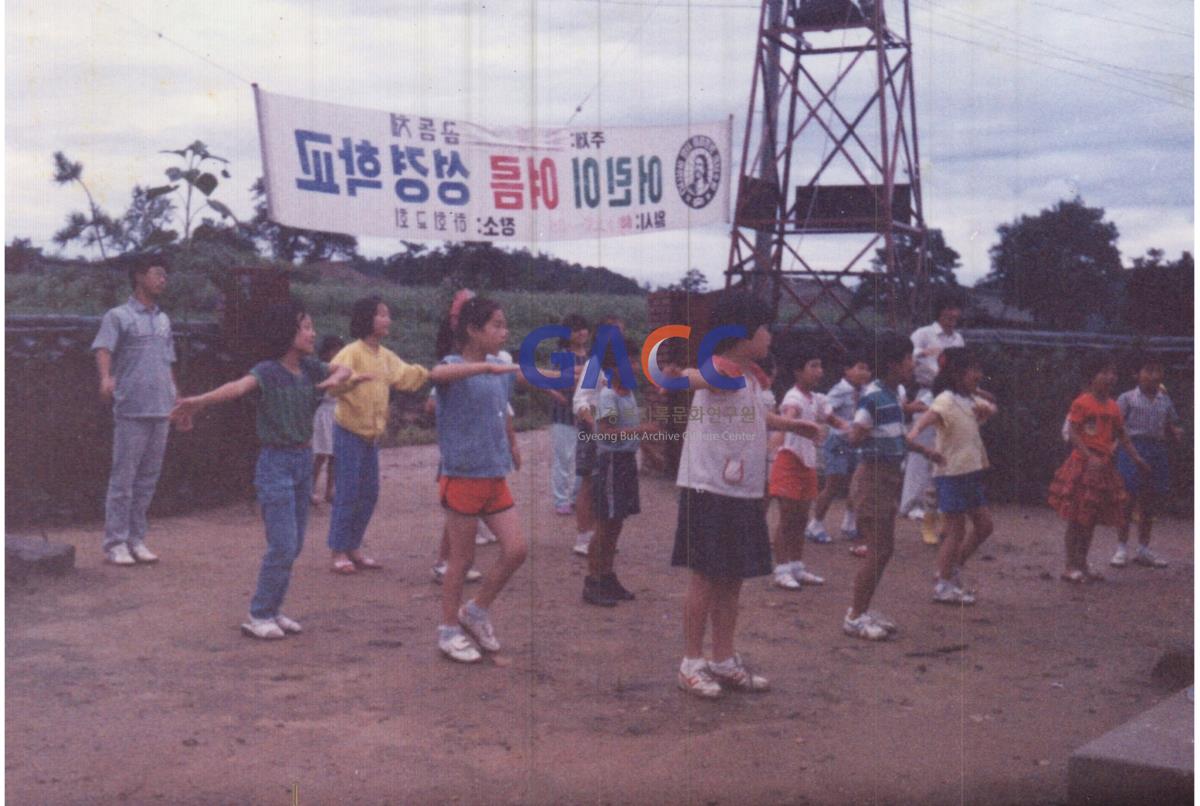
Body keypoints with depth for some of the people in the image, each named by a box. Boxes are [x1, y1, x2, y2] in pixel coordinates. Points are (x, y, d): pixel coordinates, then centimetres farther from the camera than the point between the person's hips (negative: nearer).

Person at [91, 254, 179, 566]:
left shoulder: (164, 320, 19)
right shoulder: (118, 316, -1)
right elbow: (103, 348, -17)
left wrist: (178, 401, 19)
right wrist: (106, 377, -36)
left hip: (162, 411, 6)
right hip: (131, 410, -6)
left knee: (148, 479, 9)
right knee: (123, 478, -3)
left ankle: (136, 539, 17)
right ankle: (115, 543, 2)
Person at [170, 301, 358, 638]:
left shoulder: (309, 368, 3)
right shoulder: (267, 372, -16)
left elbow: (343, 369, 13)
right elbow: (238, 386, -33)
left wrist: (337, 379, -12)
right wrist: (199, 401, -52)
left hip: (304, 461, 7)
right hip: (276, 462, -7)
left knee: (294, 545, 10)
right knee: (283, 545, -8)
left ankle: (272, 610, 22)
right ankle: (258, 616, 4)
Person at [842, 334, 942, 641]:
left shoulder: (894, 395, 11)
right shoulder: (873, 396, -17)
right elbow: (855, 438, -24)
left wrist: (923, 450, 29)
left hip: (890, 476, 9)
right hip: (873, 476, -9)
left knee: (883, 549, 12)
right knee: (878, 550, -8)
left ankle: (861, 611, 21)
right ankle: (854, 618, 0)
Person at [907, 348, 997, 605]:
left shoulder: (970, 399, 10)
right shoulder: (946, 400, -17)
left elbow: (990, 408, 25)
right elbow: (930, 414, -36)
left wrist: (984, 410, 0)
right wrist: (915, 431, -58)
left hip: (971, 472, 9)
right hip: (951, 474, -9)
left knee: (984, 526, 11)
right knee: (956, 531, -2)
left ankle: (953, 570, 24)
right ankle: (944, 586, 9)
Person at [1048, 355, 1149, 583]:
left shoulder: (1113, 407, 10)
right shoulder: (1081, 403, -11)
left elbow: (1122, 436, 17)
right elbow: (1073, 435, -15)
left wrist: (1137, 458, 8)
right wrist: (1090, 457, -24)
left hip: (1103, 466, 7)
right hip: (1082, 464, -7)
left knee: (1091, 519, 11)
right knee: (1076, 518, -2)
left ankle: (1082, 565, 20)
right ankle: (1071, 567, 4)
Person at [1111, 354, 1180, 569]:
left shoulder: (1165, 402, 13)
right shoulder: (1128, 399, 0)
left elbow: (1171, 433, 17)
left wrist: (1176, 435, -5)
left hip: (1158, 452, 5)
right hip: (1133, 448, -5)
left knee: (1149, 503, 10)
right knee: (1128, 500, -3)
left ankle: (1143, 550, 19)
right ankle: (1122, 549, 5)